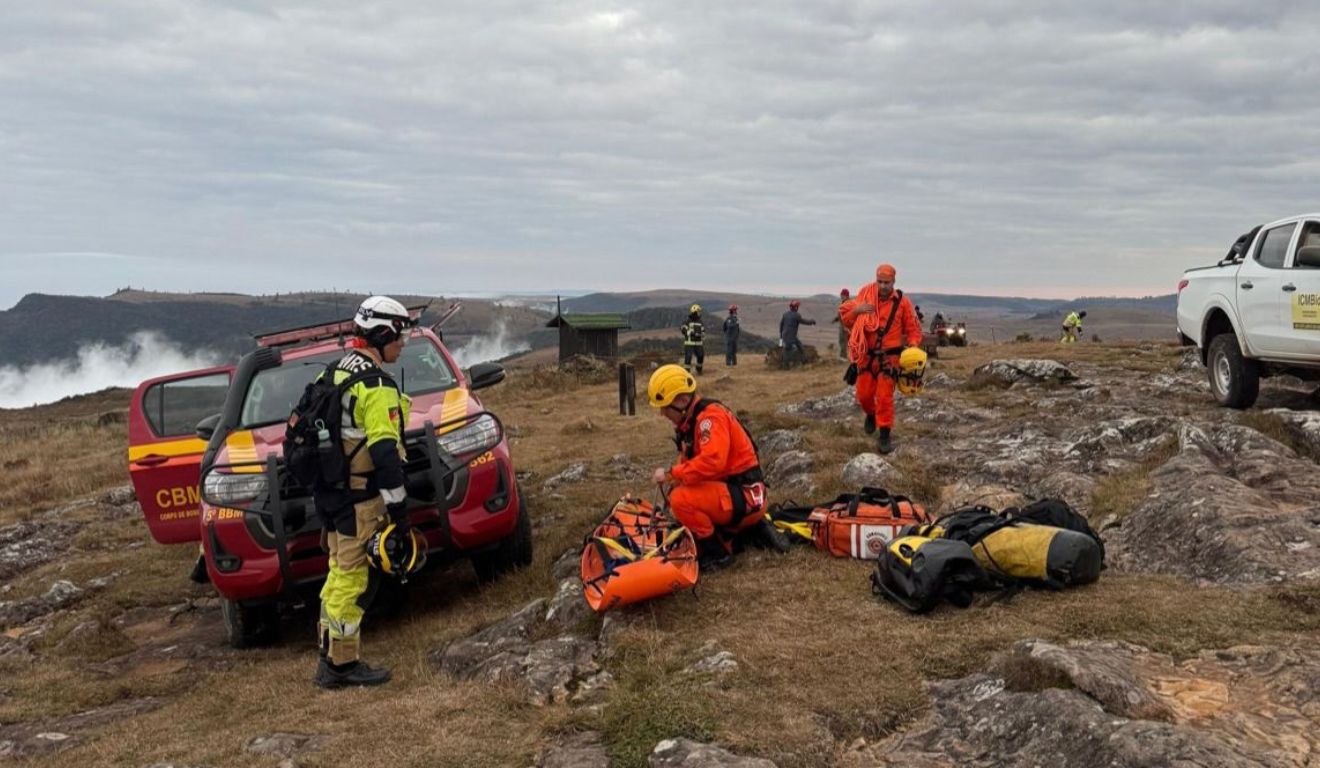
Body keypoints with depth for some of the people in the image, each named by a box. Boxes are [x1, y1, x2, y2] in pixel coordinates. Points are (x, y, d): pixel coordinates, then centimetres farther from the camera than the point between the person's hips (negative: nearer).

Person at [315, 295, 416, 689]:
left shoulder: (335, 372, 14)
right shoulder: (376, 384, -16)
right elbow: (385, 452, -22)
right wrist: (398, 505, -18)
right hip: (361, 498, -10)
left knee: (341, 574, 17)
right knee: (354, 579, -3)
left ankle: (330, 656, 25)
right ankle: (341, 664, 3)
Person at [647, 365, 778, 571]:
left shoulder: (711, 416, -21)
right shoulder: (688, 421, 9)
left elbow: (711, 462, -35)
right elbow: (688, 459, 16)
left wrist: (671, 473, -25)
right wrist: (674, 480, -5)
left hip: (745, 496, -11)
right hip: (728, 492, 11)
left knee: (681, 499, -27)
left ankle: (719, 553, -10)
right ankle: (754, 528, 17)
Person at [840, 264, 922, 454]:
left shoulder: (902, 302, -6)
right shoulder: (865, 296, -1)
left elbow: (913, 328, 2)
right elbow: (845, 318, 4)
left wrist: (913, 345, -15)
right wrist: (856, 310, -17)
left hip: (889, 356, -3)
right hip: (867, 355, 3)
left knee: (884, 396, -12)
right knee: (864, 394, 10)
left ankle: (885, 435, -2)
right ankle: (871, 415, 43)